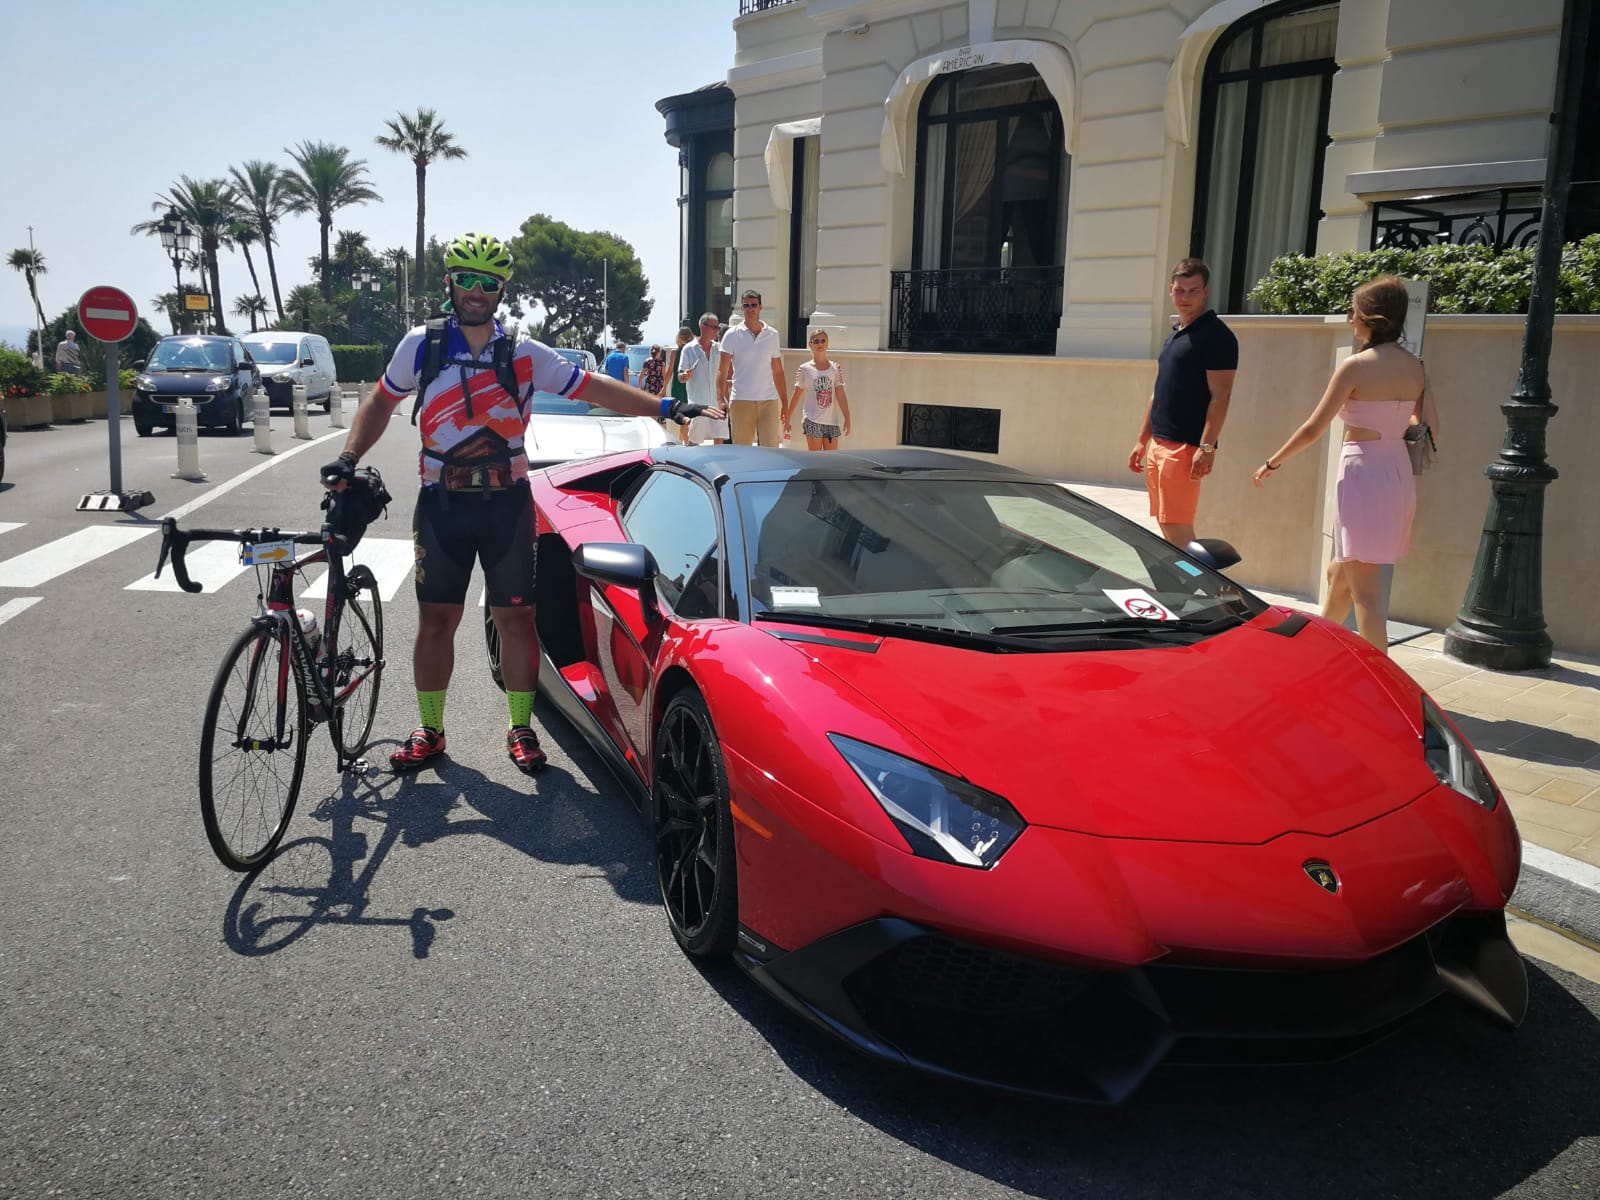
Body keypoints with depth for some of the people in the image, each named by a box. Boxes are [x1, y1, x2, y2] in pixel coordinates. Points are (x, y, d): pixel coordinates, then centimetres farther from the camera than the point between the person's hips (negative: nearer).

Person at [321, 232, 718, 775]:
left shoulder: (525, 355, 0)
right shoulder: (420, 345, 2)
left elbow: (593, 386, 0)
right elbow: (380, 401, 12)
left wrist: (664, 408, -6)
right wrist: (349, 458, 0)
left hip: (506, 505, 0)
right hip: (441, 505, 1)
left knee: (516, 619, 2)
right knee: (435, 619, 5)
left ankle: (521, 730, 16)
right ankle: (429, 731, 19)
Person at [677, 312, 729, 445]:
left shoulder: (719, 348, 11)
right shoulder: (689, 349, 0)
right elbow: (680, 377, 0)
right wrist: (686, 375, -22)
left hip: (717, 402, 3)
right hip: (698, 403, -3)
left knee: (720, 440, -2)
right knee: (694, 441, 2)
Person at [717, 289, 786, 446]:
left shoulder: (772, 335, 10)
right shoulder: (732, 335, 2)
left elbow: (778, 372, 13)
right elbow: (723, 371, -2)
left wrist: (785, 403, 10)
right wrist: (720, 398, -14)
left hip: (769, 400, 2)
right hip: (741, 401, -2)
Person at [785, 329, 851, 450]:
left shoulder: (835, 368, 6)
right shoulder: (805, 369, 1)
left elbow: (841, 395, 4)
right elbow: (796, 396, 5)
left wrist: (847, 419, -1)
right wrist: (787, 419, 6)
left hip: (831, 421, 3)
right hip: (812, 421, -3)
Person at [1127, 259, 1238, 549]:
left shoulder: (1216, 336, -9)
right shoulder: (1175, 334, 18)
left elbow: (1220, 396, -15)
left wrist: (1207, 447, -22)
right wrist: (1142, 441, 20)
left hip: (1185, 448, -9)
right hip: (1159, 444, 9)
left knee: (1178, 530, -11)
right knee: (1166, 527, 11)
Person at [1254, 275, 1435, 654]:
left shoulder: (1356, 366, -14)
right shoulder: (1414, 366, 6)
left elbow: (1313, 430, -12)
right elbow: (1430, 428, 10)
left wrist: (1271, 463, 0)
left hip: (1362, 473, -8)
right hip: (1398, 473, 8)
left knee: (1364, 589, -2)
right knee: (1339, 573, 22)